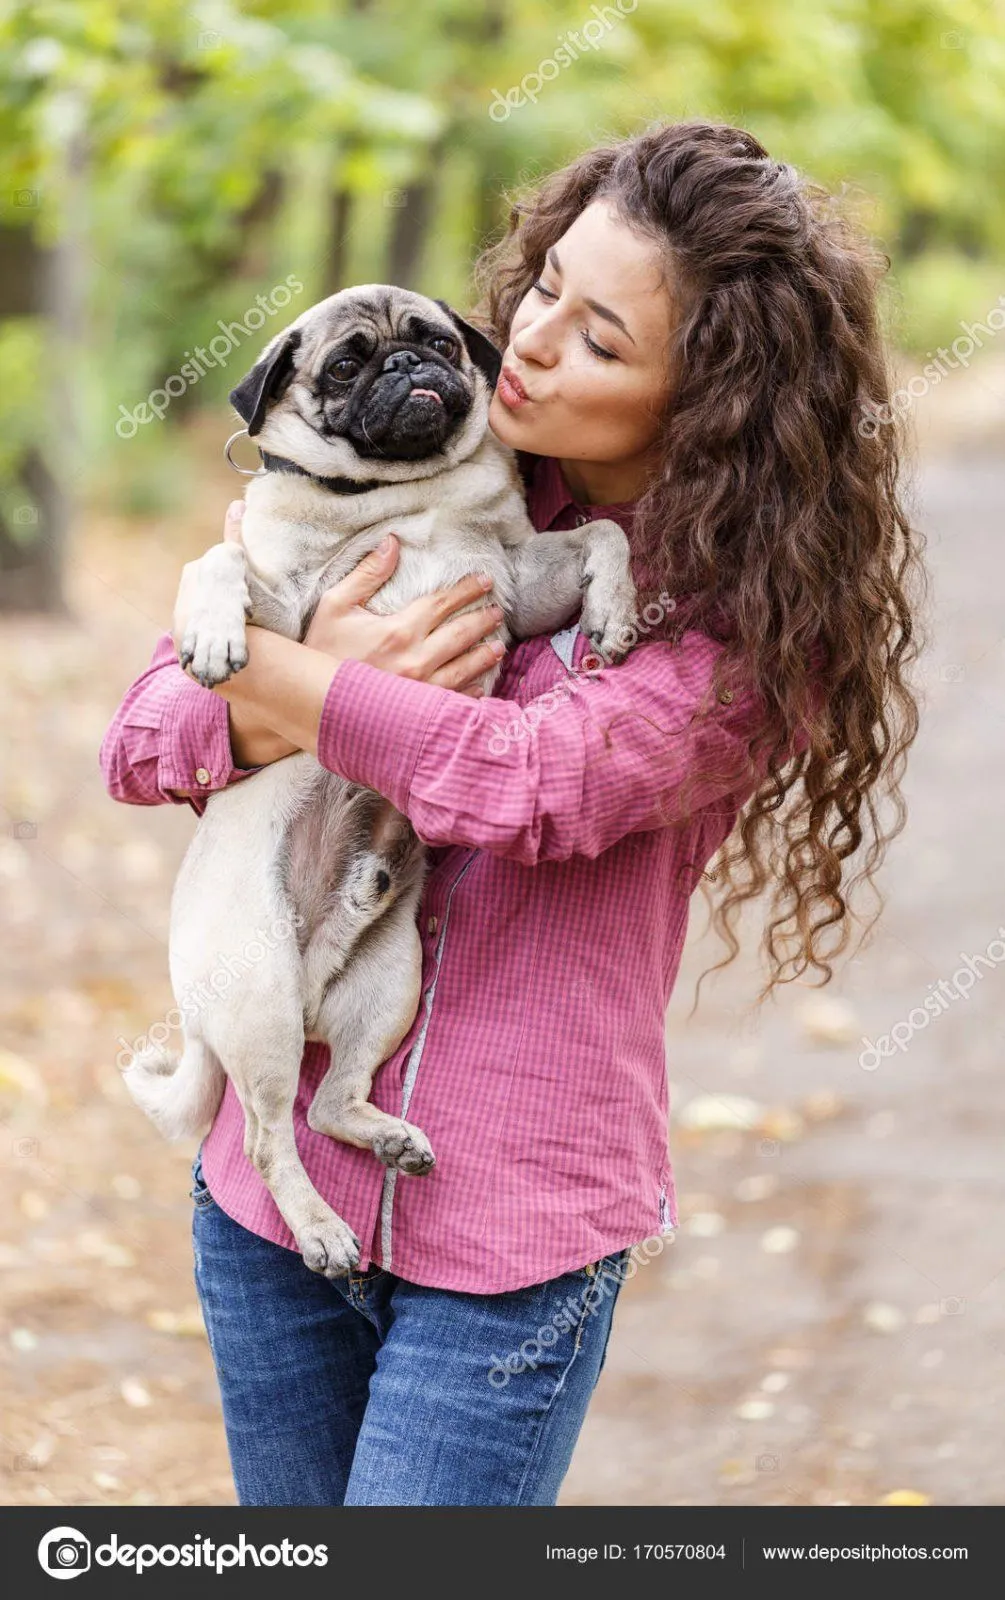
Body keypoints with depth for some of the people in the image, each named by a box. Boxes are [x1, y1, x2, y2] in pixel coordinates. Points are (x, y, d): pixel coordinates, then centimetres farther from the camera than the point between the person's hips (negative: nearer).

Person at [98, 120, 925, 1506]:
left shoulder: (756, 621, -10)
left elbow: (537, 783, -27)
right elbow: (140, 739, 0)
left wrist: (267, 669, -15)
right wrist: (323, 706, -20)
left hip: (509, 1238, -4)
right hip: (270, 1185, 4)